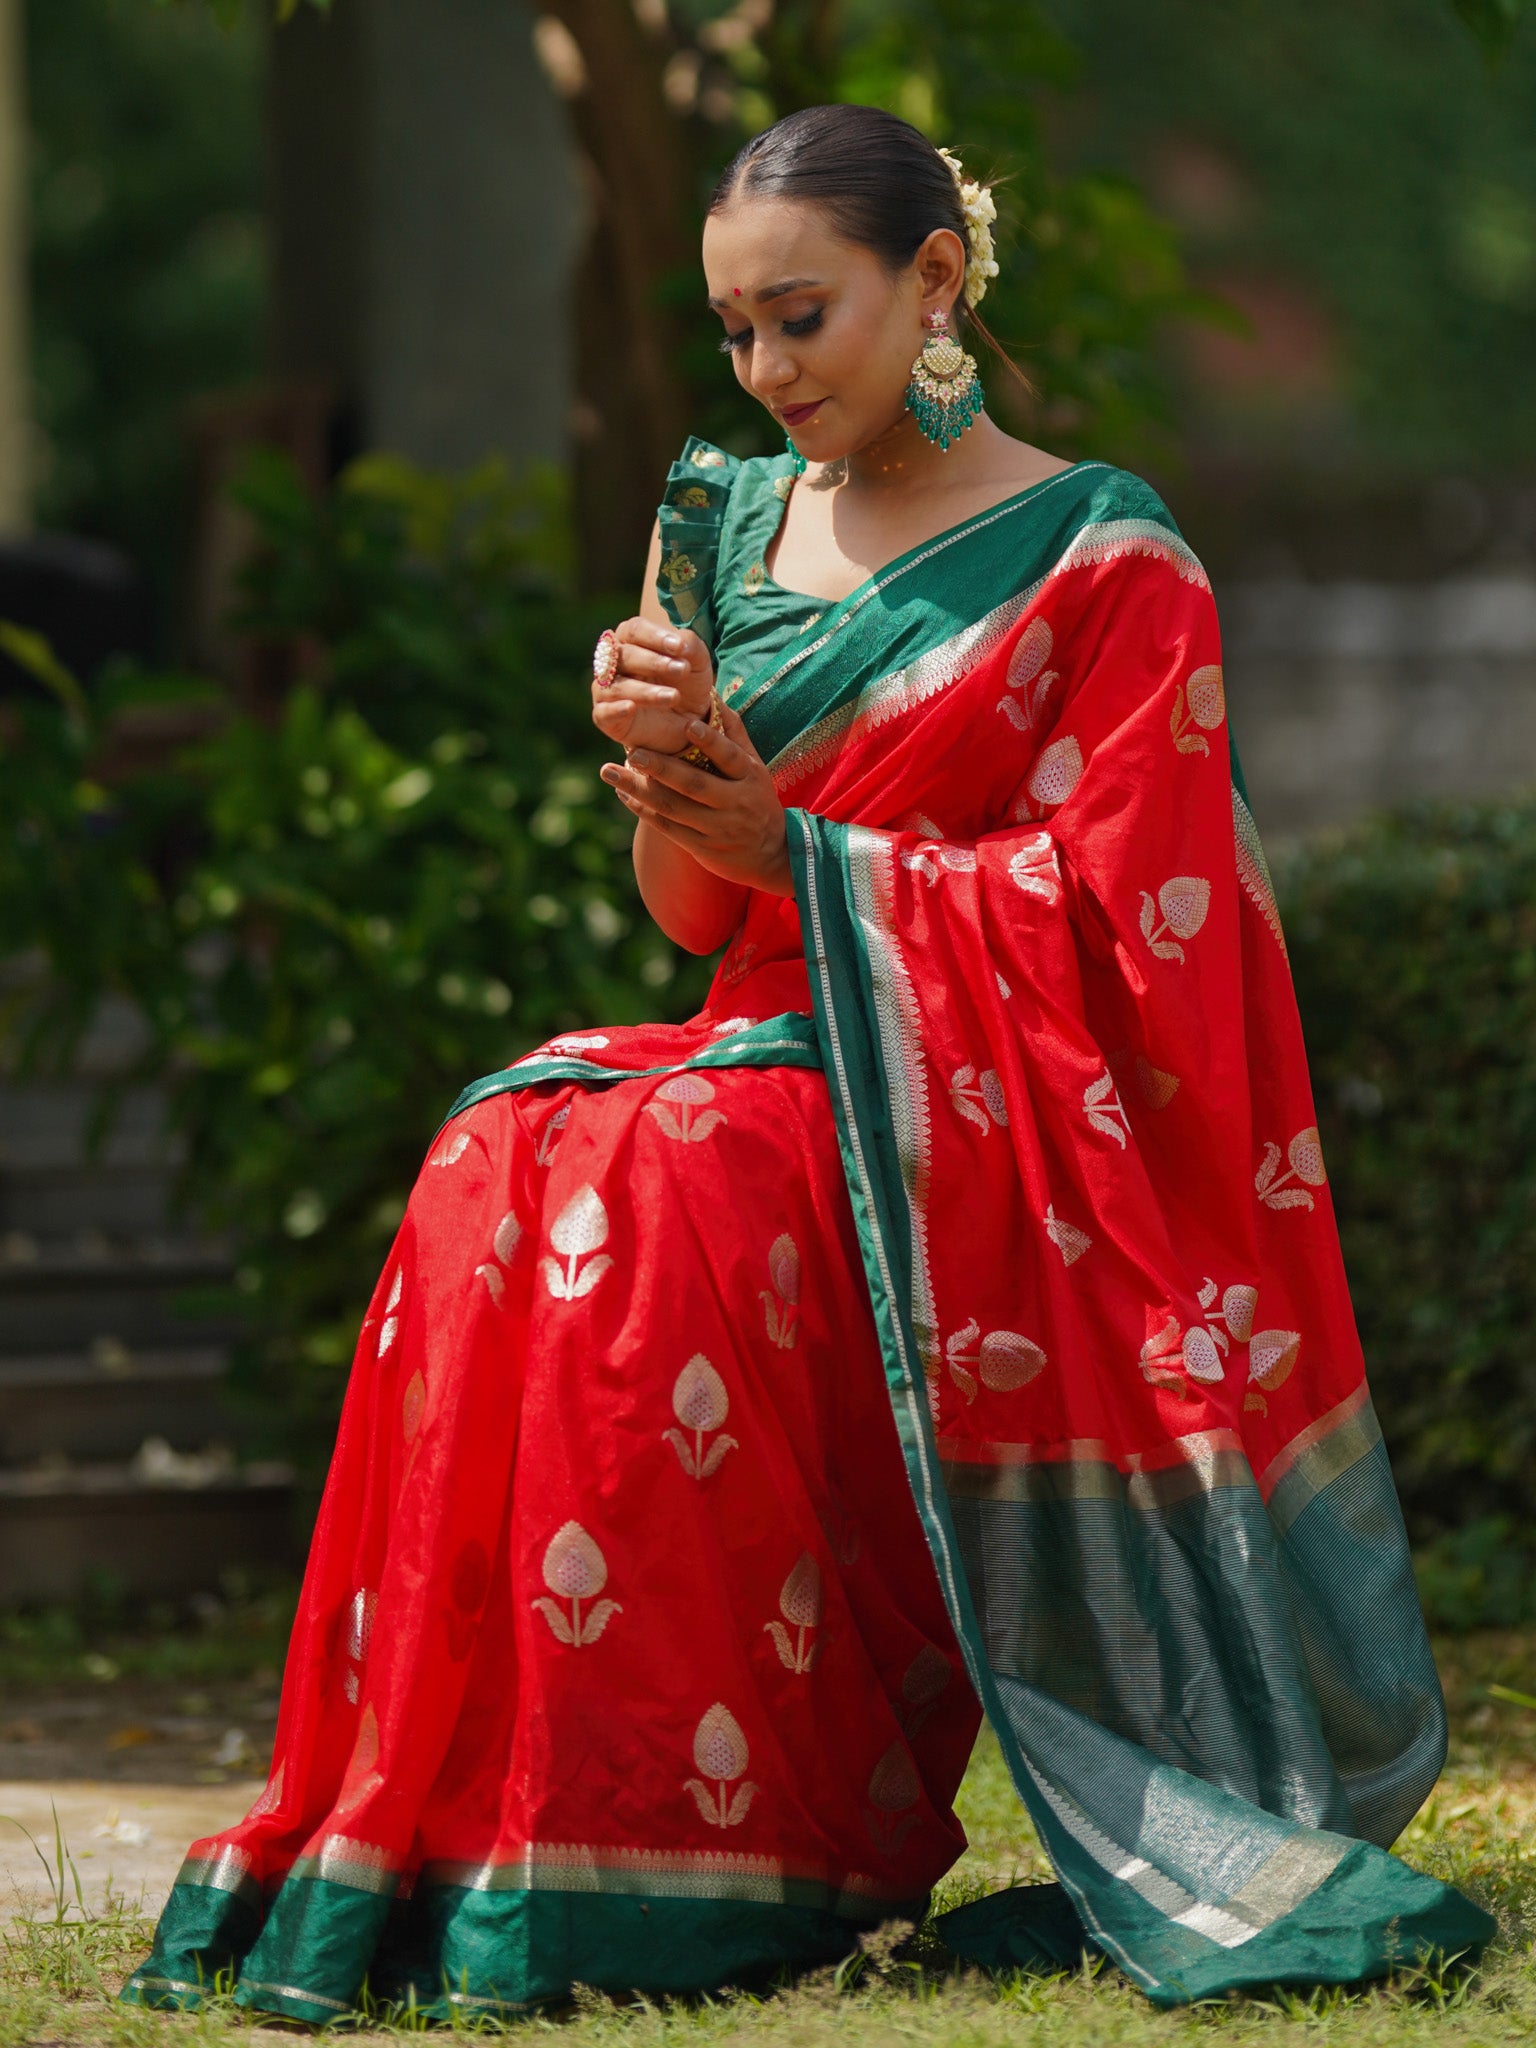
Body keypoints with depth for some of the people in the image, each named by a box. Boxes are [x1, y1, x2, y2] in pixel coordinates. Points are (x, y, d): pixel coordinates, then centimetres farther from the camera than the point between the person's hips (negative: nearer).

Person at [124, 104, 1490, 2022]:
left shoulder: (1102, 559, -1)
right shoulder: (734, 525, 15)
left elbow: (1103, 911, -7)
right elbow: (699, 913, 15)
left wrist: (793, 850, -12)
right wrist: (668, 761, -7)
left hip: (987, 1095, -5)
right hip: (770, 1048, 5)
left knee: (665, 1201, -34)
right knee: (507, 1164, -27)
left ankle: (690, 1845, -30)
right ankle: (444, 1821, -27)